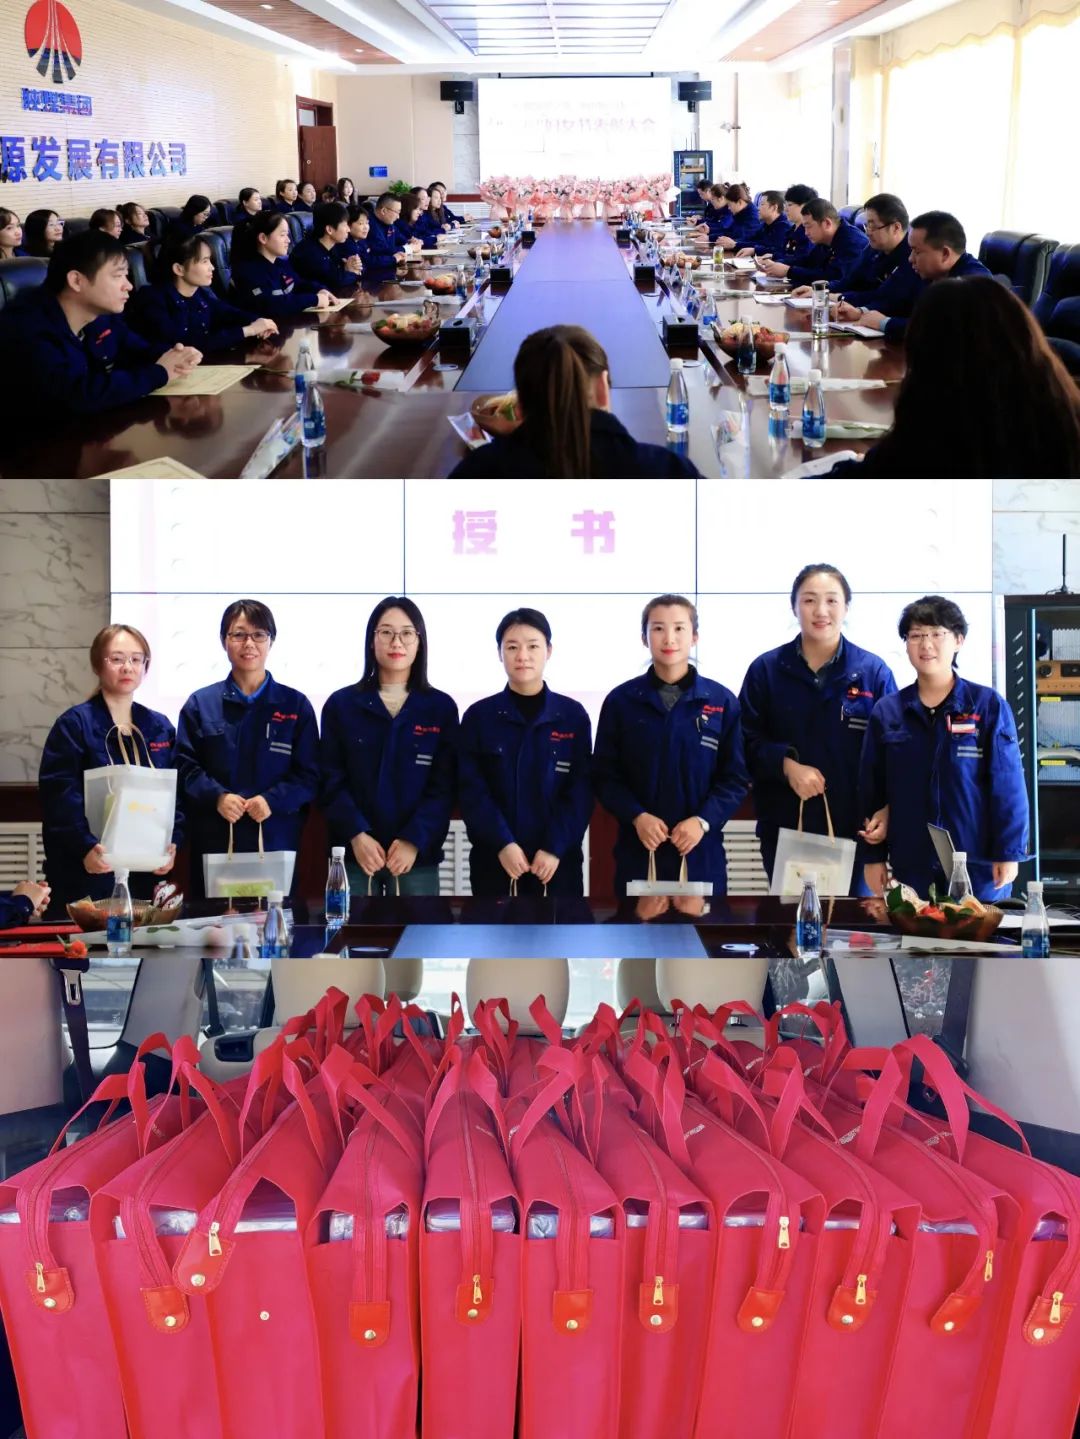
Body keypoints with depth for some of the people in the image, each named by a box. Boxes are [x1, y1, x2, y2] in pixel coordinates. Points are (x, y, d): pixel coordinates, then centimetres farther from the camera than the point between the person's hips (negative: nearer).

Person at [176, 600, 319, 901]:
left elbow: (309, 774, 3)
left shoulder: (296, 705, 9)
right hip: (214, 844, 0)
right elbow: (185, 766, 3)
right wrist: (217, 797, -15)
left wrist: (273, 800, -14)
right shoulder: (200, 704, 10)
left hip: (276, 842, 0)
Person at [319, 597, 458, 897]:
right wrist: (356, 835, -13)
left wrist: (414, 840, -14)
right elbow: (331, 782, 0)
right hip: (355, 855, 0)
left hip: (417, 856, 0)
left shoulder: (441, 707, 5)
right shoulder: (340, 705, 6)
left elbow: (444, 786, -1)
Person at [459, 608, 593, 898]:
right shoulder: (478, 716, 2)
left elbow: (581, 792, -2)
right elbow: (472, 791, -4)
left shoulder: (573, 715, 3)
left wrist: (555, 848, -13)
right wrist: (502, 843, -16)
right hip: (494, 861, 0)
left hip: (558, 862, 0)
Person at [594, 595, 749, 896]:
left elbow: (736, 777, 2)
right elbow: (604, 775, 2)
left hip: (701, 852, 0)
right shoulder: (620, 701, 1)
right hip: (638, 851, 0)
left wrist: (703, 821, -12)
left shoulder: (722, 701, 2)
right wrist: (636, 816, -13)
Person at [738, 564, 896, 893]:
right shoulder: (766, 669, 4)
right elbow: (747, 741, 3)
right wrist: (787, 765, -15)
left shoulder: (874, 671, 3)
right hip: (784, 828, 0)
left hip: (853, 829, 0)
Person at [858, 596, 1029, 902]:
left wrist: (1008, 852, -8)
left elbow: (1007, 785, -4)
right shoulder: (886, 712, 4)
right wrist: (873, 857, 5)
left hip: (979, 863, -2)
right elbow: (871, 790, 7)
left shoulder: (988, 705, -2)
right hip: (911, 865, 2)